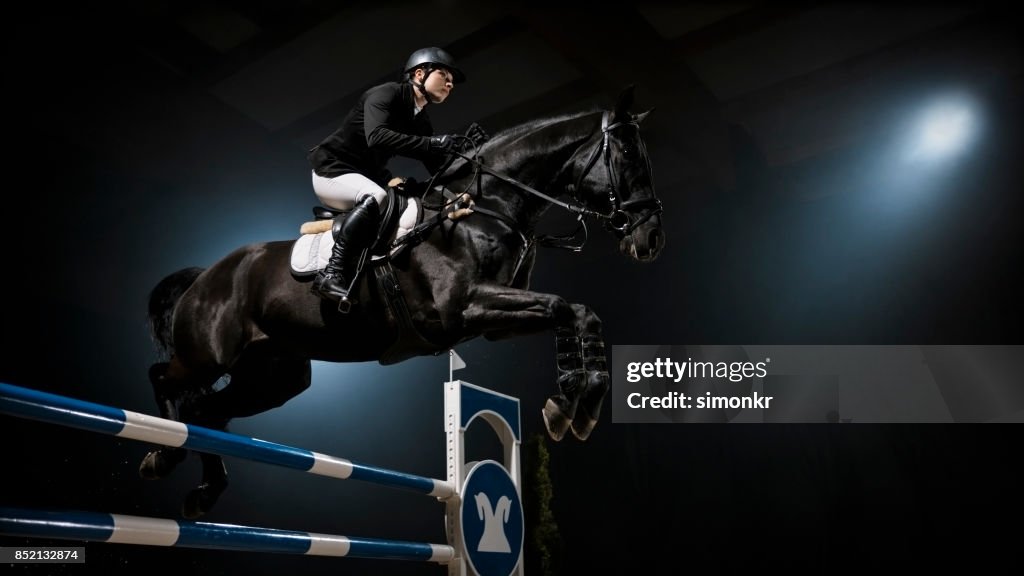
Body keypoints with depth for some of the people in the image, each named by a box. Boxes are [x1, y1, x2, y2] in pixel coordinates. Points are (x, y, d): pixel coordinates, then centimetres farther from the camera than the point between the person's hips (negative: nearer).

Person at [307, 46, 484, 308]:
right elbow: (377, 137, -35)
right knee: (376, 197, -36)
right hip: (332, 170, -8)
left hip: (367, 176, 8)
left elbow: (440, 169, 3)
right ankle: (331, 274, -35)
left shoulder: (422, 122, 7)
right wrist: (432, 143, -40)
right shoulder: (385, 94, -16)